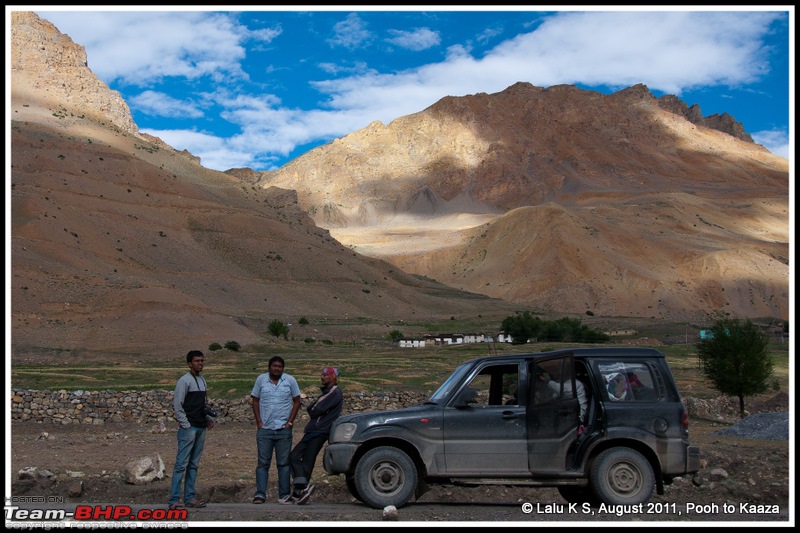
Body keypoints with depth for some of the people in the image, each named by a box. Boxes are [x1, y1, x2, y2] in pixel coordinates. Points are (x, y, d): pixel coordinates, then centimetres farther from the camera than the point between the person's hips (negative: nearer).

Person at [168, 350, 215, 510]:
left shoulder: (202, 380, 16)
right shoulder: (184, 381, -9)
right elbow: (177, 405, -12)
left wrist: (208, 418, 10)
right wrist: (186, 425, -14)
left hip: (201, 428, 8)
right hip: (189, 429, -8)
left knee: (194, 464, 10)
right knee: (181, 464, -7)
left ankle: (190, 497, 15)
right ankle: (174, 500, -5)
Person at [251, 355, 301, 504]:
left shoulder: (290, 380, 1)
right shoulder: (261, 379, 2)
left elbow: (296, 401, 6)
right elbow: (255, 400, 7)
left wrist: (290, 422, -2)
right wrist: (259, 422, -1)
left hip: (283, 430, 0)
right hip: (264, 429, 0)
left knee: (284, 463, 4)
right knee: (263, 462, 1)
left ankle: (284, 495, 8)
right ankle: (260, 494, 5)